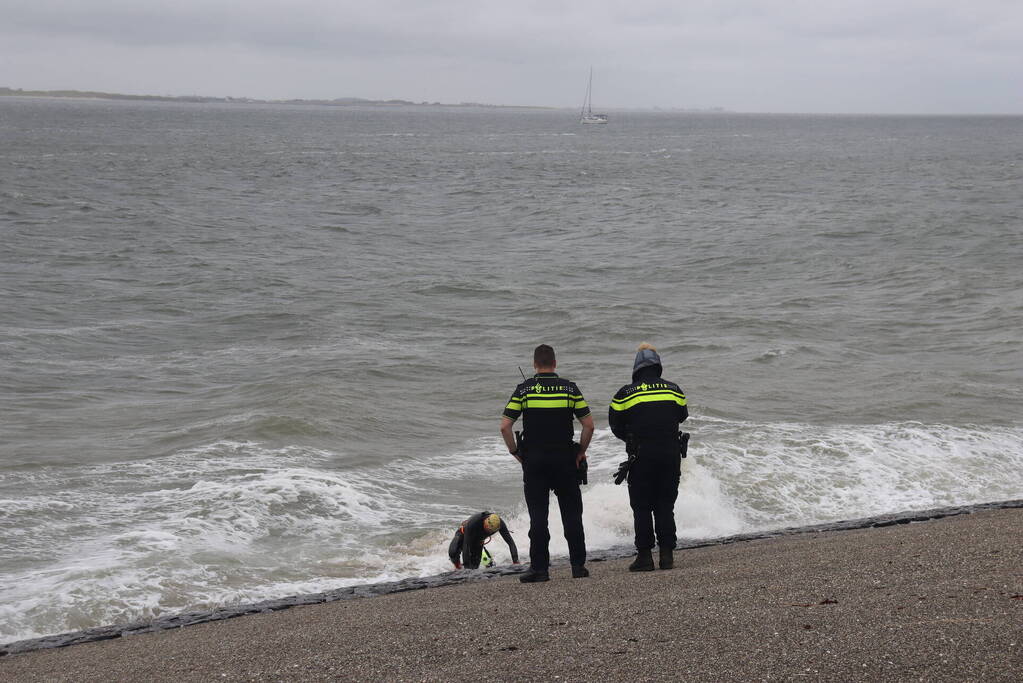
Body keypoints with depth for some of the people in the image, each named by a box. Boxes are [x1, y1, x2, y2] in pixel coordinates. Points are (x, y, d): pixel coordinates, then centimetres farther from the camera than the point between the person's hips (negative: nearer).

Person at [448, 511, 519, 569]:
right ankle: (457, 564, 4)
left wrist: (515, 562, -37)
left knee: (474, 567, -5)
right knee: (453, 553, -31)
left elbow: (510, 542, -27)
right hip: (463, 534, -3)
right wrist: (467, 567, -44)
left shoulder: (499, 523, -33)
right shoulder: (473, 522, -44)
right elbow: (466, 546, -42)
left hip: (478, 541, 3)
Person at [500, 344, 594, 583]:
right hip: (565, 459, 1)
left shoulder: (524, 389, -2)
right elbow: (588, 424, -3)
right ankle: (578, 565, 8)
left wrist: (515, 452, 6)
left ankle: (539, 568, 2)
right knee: (572, 514, 8)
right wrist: (581, 451, 9)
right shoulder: (569, 388, 0)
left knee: (538, 516, 3)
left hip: (534, 459, 0)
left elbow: (505, 426, -7)